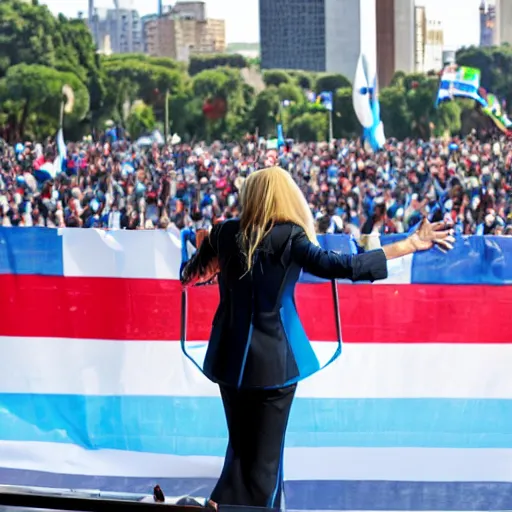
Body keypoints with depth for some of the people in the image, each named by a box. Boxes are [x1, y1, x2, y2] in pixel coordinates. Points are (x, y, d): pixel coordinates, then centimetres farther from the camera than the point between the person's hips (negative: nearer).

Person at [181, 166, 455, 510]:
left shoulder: (225, 232, 3)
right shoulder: (290, 237, -10)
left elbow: (191, 275, 19)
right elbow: (336, 266, -24)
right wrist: (410, 245, -24)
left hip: (232, 357, 4)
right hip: (274, 359, -4)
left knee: (239, 447, 19)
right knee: (265, 453, 5)